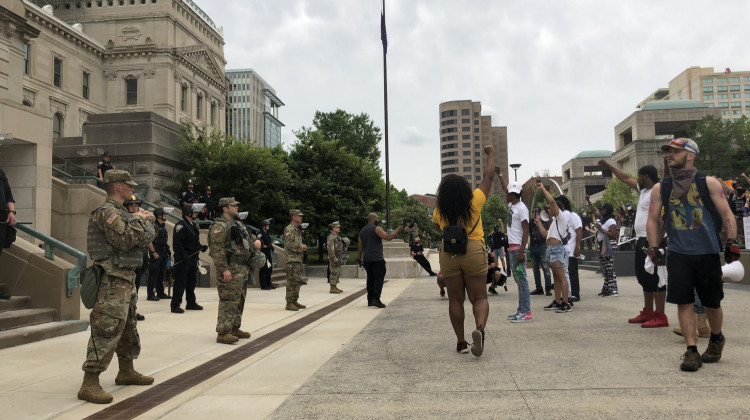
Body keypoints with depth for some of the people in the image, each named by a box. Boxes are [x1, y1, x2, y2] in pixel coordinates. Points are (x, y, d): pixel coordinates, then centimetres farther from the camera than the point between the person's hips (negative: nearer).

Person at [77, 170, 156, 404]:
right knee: (107, 330, -13)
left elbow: (148, 237, 19)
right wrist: (139, 220, -11)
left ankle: (127, 372, 32)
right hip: (113, 280, -11)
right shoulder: (107, 212, -14)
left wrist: (146, 220, 4)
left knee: (128, 327, 19)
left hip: (126, 279, 11)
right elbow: (126, 240, -24)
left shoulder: (122, 212, 17)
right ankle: (89, 384, -10)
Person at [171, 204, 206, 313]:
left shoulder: (193, 225, 17)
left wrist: (201, 247, 6)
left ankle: (191, 303, 26)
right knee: (180, 282, -6)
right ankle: (175, 305, 0)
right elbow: (177, 243, -20)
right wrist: (183, 255, -25)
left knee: (192, 281, 16)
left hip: (193, 258, 9)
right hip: (182, 259, -9)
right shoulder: (180, 225, -13)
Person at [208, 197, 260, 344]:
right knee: (228, 301, -9)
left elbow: (245, 242, 31)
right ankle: (223, 333, -5)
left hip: (243, 268, 10)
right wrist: (224, 269, -23)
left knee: (239, 300, 15)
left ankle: (235, 328, 26)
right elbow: (217, 249, -18)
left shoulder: (239, 224, 19)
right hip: (231, 268, -10)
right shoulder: (220, 226, -10)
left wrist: (256, 242, 8)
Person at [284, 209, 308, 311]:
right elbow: (289, 244, -20)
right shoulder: (289, 229, -11)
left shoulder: (297, 230, 20)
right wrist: (301, 247, -12)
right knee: (291, 281, -8)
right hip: (292, 259, -10)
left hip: (298, 259, 10)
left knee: (298, 281, 12)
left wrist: (303, 248, 9)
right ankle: (289, 303, -6)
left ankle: (295, 301, 20)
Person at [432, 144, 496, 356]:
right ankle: (480, 327, -24)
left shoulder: (439, 211, -2)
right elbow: (488, 177, 5)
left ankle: (461, 342, 13)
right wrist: (490, 154, 18)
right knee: (479, 298, 5)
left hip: (449, 255, 2)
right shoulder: (474, 201, -7)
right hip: (474, 253, -2)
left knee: (455, 299, 10)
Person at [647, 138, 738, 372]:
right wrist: (654, 248, 1)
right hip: (678, 255, 1)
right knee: (684, 303, -4)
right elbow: (653, 220, 9)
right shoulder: (660, 189, 6)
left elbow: (727, 216, 2)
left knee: (712, 304, 10)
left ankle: (716, 339, 37)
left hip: (708, 254, -1)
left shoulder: (709, 184, 2)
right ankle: (691, 351, 4)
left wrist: (731, 243, -6)